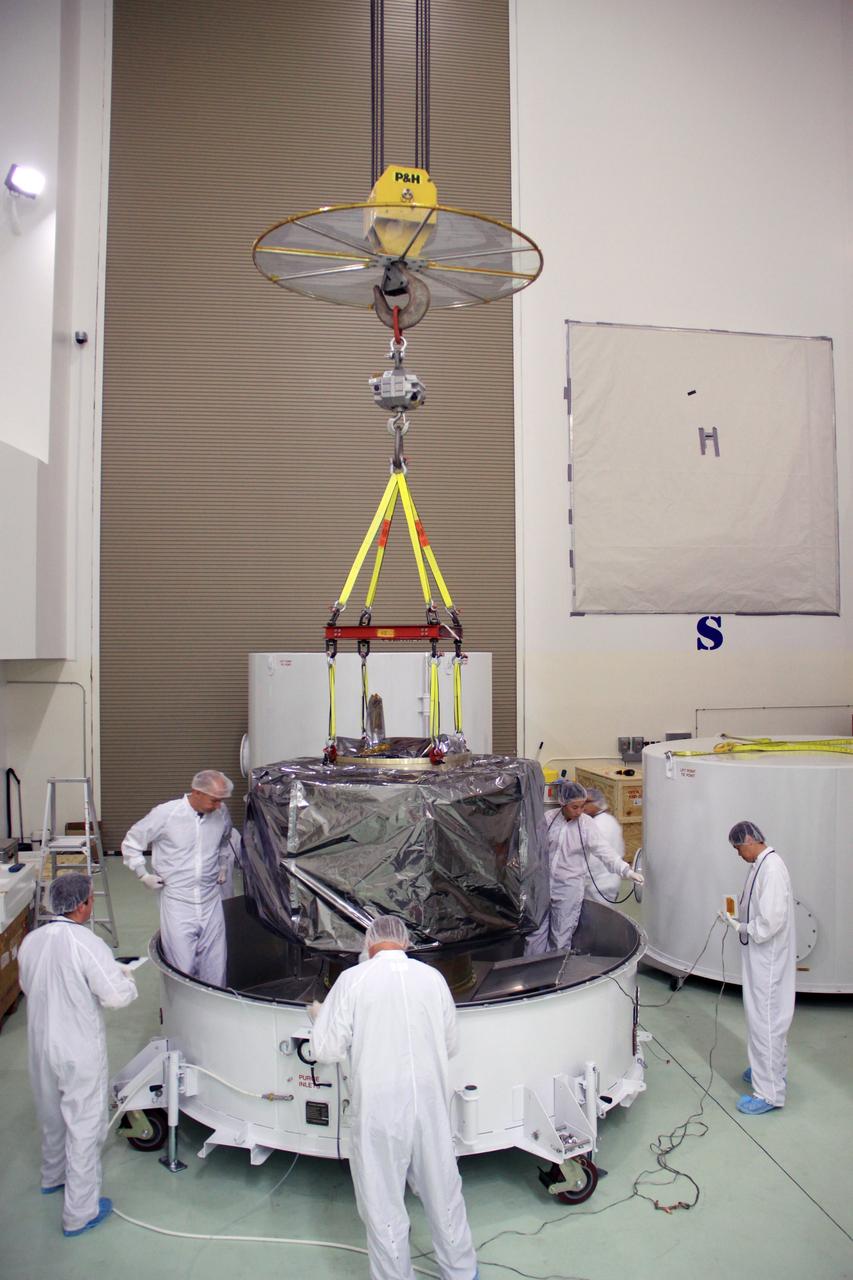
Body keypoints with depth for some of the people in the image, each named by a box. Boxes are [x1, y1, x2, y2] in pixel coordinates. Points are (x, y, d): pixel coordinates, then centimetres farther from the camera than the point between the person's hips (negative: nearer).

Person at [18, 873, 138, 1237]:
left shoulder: (31, 941, -5)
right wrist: (125, 976, -5)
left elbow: (28, 987, 11)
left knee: (52, 1115, 27)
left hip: (41, 1045, 7)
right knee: (83, 1125, 7)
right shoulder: (87, 945, -26)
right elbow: (116, 996, -25)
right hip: (80, 1050, -7)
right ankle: (79, 1212, 19)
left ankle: (53, 1175, 50)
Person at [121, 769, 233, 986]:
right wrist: (144, 875, -1)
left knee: (215, 968, 6)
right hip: (177, 902, -3)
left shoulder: (222, 814, -1)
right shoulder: (166, 814, -12)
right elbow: (130, 843, 2)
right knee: (182, 968, -2)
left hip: (211, 901, 3)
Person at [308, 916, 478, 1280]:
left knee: (383, 1206, 15)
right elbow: (449, 1046, 8)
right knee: (443, 1195, 22)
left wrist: (320, 1016, 10)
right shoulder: (433, 977, -2)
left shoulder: (352, 980, -11)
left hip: (378, 1112, -3)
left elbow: (326, 1050, -9)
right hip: (430, 1108, 4)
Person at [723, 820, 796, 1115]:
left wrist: (741, 928, -15)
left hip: (769, 958, -10)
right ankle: (773, 1069, 40)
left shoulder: (771, 868, -24)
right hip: (762, 956, 10)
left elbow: (771, 920, -28)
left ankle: (769, 1093, 9)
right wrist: (740, 917, 3)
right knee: (770, 1016, 23)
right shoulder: (762, 864, 5)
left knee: (765, 1020, -1)